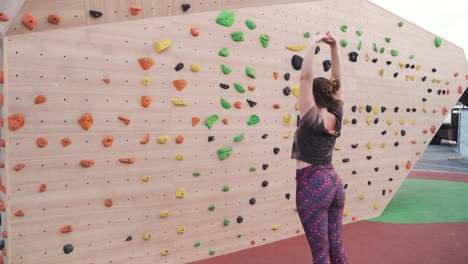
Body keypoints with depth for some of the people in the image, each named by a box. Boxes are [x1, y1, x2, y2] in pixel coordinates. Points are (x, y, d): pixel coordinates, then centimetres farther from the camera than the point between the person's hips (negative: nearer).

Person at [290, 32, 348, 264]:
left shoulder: (311, 119, -12)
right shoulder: (336, 118, 4)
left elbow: (305, 76, -18)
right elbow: (337, 80, 10)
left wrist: (313, 44, -14)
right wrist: (334, 47, 6)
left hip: (312, 185, -7)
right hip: (334, 182, 7)